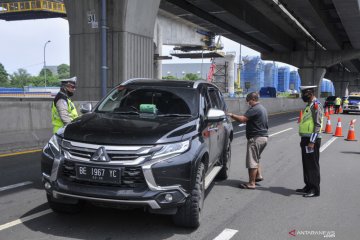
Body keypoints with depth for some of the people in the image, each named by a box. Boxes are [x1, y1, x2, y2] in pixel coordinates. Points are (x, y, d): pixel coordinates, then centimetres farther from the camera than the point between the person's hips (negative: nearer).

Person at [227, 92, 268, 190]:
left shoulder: (254, 109, -17)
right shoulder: (262, 108, 16)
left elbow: (242, 119, -24)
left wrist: (231, 115, -13)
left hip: (256, 138, -10)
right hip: (264, 137, 10)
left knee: (252, 161, -5)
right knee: (256, 158, 25)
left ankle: (251, 183, -2)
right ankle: (259, 175, 27)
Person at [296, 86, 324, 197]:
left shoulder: (316, 105, -13)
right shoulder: (309, 105, 16)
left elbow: (318, 125, -19)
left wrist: (312, 142, -23)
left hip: (312, 140, -9)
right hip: (306, 138, 10)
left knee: (313, 165, -3)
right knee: (306, 164, 14)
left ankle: (315, 190, 5)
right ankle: (308, 187, 24)